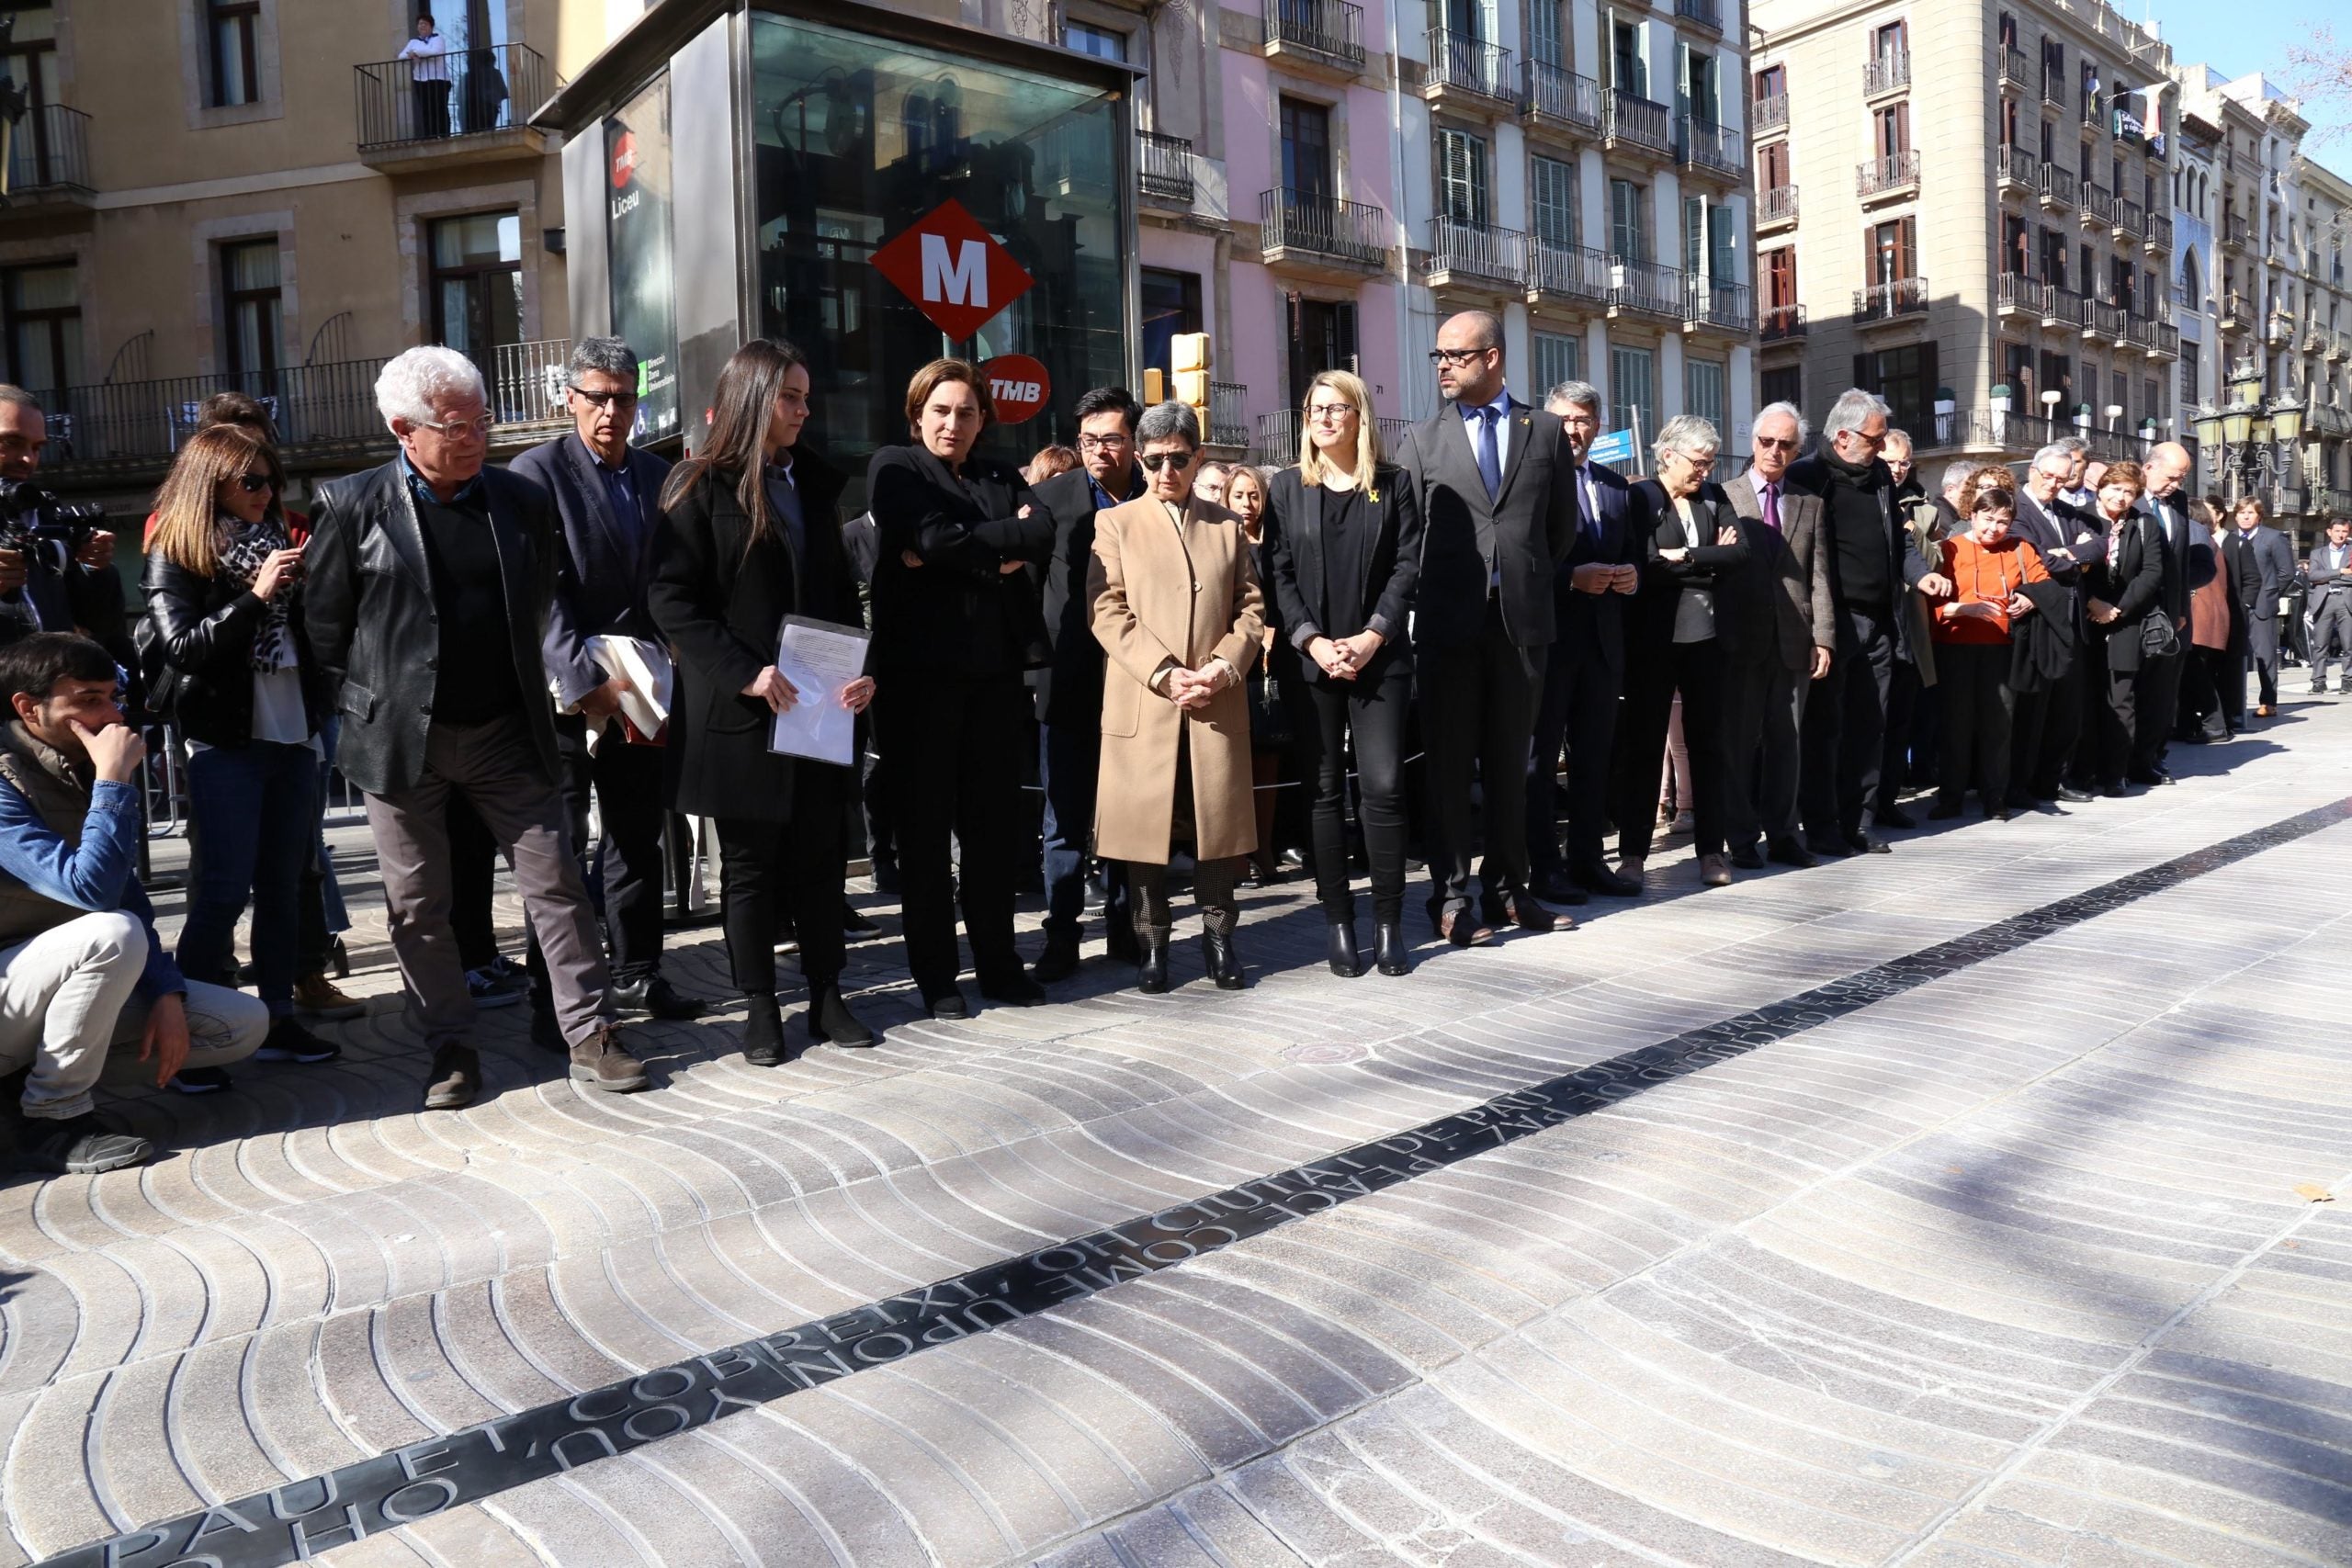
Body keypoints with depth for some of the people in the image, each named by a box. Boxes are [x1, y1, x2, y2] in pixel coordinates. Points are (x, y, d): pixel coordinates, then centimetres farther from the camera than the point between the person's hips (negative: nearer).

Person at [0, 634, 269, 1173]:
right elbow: (91, 890, -34)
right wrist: (115, 781, -29)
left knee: (245, 1024, -3)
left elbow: (130, 898, 7)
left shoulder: (82, 772, 4)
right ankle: (52, 1118, -18)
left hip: (67, 985, 7)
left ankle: (46, 1065, 3)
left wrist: (167, 993, -6)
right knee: (111, 934, -36)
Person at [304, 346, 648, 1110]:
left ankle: (589, 1036, 11)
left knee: (556, 883, 2)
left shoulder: (523, 501, 6)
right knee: (418, 906, 8)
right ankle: (451, 1047, 22)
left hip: (506, 733, 2)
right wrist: (361, 709, 1)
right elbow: (323, 625, 2)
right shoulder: (352, 506, -3)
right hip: (402, 740, -1)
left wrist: (530, 695, 11)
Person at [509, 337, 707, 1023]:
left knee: (639, 837, 13)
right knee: (559, 847, 0)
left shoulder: (660, 477, 11)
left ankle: (637, 973, 25)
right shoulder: (536, 471, -5)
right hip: (566, 694, -5)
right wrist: (585, 682, -19)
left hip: (639, 689, 5)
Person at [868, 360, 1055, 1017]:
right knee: (925, 824, 3)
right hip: (922, 667, -4)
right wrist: (1006, 539, -5)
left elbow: (1043, 535, -3)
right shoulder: (895, 467, 5)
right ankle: (933, 973, 12)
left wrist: (958, 549, -13)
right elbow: (933, 539, -13)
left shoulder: (1003, 476, 17)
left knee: (994, 821, 8)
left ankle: (998, 962, 19)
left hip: (996, 667, 4)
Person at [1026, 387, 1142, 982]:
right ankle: (1061, 938, 11)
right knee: (1066, 819, 3)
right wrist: (1031, 661, 0)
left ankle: (1125, 928, 23)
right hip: (1069, 682, -1)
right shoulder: (1053, 496, 1)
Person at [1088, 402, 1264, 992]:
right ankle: (1153, 942, 12)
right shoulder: (1115, 523, 6)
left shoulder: (1227, 526, 15)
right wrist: (1165, 676, -13)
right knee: (1144, 825, 2)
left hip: (1218, 702, 2)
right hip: (1141, 703, -2)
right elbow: (1109, 614, -3)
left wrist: (1222, 668, -8)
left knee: (1218, 818, 4)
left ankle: (1218, 935, 17)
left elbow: (1250, 610, 10)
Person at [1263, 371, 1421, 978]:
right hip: (1312, 661, 1)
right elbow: (1279, 572, 3)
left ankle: (1388, 924, 1)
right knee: (1327, 791, 2)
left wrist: (1371, 637, -10)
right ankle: (1338, 923, 8)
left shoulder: (1392, 484, 8)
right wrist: (1312, 641, -10)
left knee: (1383, 787, -7)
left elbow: (1406, 567, 2)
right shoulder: (1287, 487, 9)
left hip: (1380, 657, -1)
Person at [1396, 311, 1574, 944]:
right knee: (1448, 763, 1)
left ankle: (1507, 891, 16)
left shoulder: (1545, 429, 9)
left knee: (1510, 761, 8)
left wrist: (1529, 577, 13)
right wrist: (1427, 599, 2)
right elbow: (1406, 533, 5)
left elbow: (1563, 524, 15)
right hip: (1450, 622, -1)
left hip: (1522, 618, 1)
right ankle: (1451, 897, 6)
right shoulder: (1423, 439, 7)